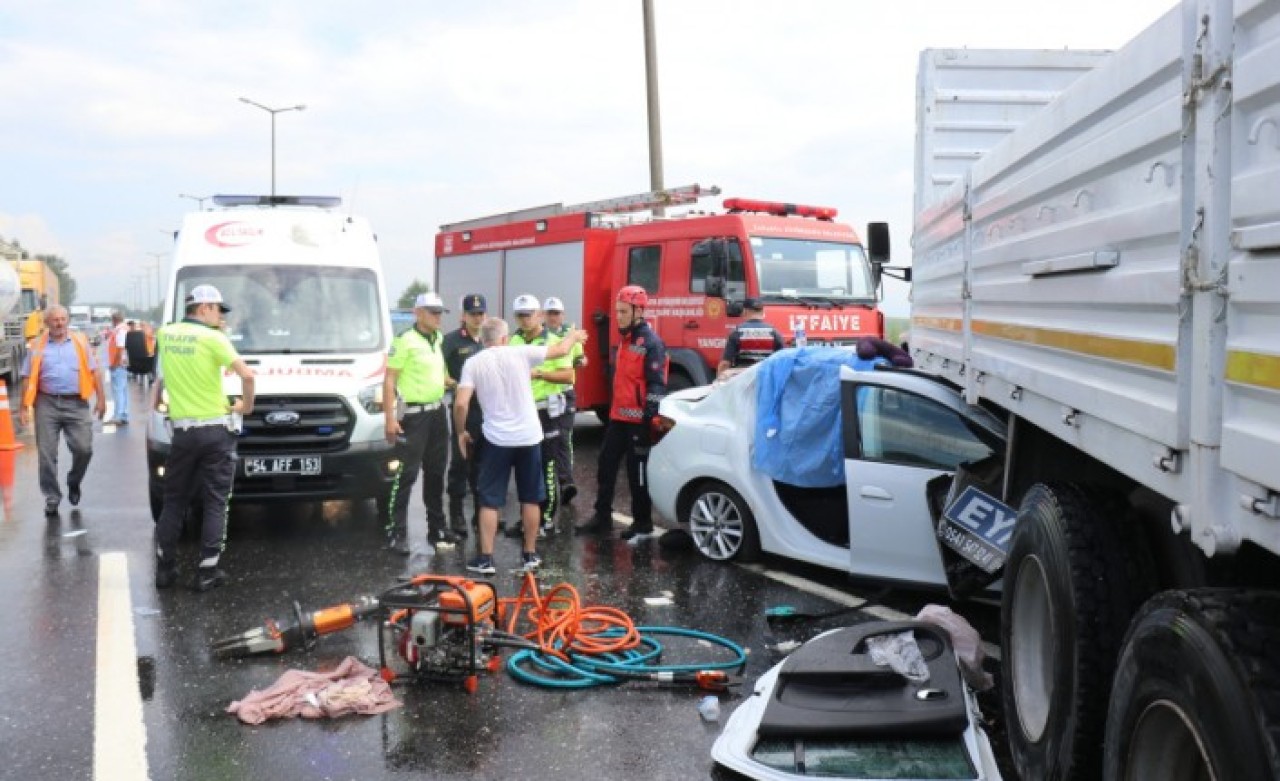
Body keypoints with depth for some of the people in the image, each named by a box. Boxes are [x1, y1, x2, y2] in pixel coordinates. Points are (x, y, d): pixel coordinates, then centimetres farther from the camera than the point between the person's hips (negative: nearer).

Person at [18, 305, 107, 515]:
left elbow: (93, 371, 7)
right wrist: (24, 407, 1)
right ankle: (52, 498, 12)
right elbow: (29, 379, 6)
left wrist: (101, 398, -1)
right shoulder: (38, 346, 6)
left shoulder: (80, 342, 8)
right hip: (47, 404, 0)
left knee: (84, 449, -4)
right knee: (47, 454, 1)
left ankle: (74, 482, 25)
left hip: (76, 404, 0)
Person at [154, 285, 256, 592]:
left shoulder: (165, 334, 5)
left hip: (182, 430, 4)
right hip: (216, 430, -4)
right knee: (215, 503, 4)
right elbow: (246, 374, -20)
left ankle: (164, 569, 18)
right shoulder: (213, 338, -11)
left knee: (174, 501, 15)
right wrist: (247, 404, -3)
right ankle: (207, 572, 5)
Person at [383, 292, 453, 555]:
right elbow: (389, 380, -13)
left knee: (436, 472, 14)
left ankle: (437, 528, 23)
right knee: (406, 475, -7)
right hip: (413, 415, -7)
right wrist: (390, 418, -18)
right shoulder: (405, 341, -11)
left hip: (438, 412, 8)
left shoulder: (439, 339, 11)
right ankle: (397, 532, -3)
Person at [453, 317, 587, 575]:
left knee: (490, 501, 5)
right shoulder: (521, 353, -3)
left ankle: (485, 558, 3)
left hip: (497, 439, -1)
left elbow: (461, 404, -11)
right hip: (529, 437, 1)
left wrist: (461, 432, 5)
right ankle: (530, 554, 21)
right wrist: (574, 336, 29)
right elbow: (561, 350, 8)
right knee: (530, 499, 13)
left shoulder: (473, 363, -3)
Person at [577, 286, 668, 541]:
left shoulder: (650, 342, -14)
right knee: (606, 465, 12)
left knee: (638, 472, 0)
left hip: (638, 420, -9)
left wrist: (650, 415, -21)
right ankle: (602, 517, 22)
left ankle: (643, 524, 12)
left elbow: (657, 384, -18)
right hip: (618, 417, 9)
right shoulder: (625, 339, 15)